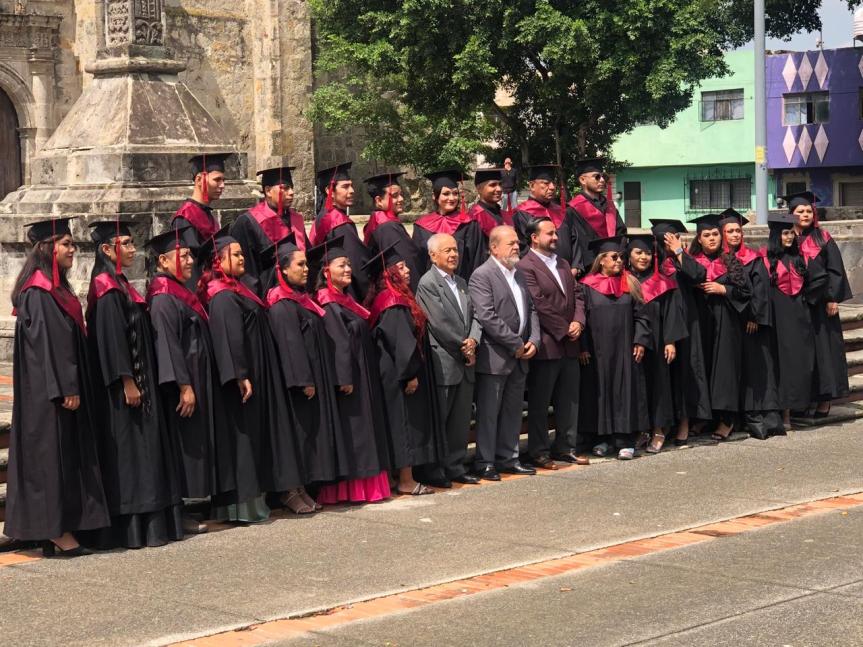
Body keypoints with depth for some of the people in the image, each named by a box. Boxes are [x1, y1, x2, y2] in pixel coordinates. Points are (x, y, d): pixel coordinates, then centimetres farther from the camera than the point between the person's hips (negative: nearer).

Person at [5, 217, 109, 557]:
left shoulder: (55, 289, 15)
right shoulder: (39, 293, -15)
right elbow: (47, 343, -20)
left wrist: (72, 387, 18)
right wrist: (67, 389, -22)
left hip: (58, 390, 10)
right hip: (49, 391, -10)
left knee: (64, 456, 10)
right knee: (54, 454, -6)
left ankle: (58, 531, 13)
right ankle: (57, 532, -3)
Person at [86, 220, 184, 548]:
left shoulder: (120, 286, 16)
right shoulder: (108, 288, -13)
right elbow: (110, 338, -20)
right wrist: (127, 382, -22)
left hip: (139, 383, 10)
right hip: (122, 388, -10)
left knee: (143, 450, 11)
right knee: (128, 452, -7)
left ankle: (148, 523, 15)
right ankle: (131, 528, -4)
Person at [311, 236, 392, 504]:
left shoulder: (344, 299, 15)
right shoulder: (330, 304, -14)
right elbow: (339, 343, -21)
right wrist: (345, 379, -25)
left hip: (362, 374, 10)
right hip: (348, 375, -10)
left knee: (364, 428, 11)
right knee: (352, 430, -6)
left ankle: (363, 484, 15)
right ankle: (352, 488, -2)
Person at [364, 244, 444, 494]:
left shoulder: (397, 298, 15)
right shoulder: (393, 302, -17)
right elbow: (400, 341, -23)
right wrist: (410, 373, -23)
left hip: (405, 372, 10)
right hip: (400, 375, -10)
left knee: (414, 422, 12)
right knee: (407, 422, -6)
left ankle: (416, 472, 17)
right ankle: (406, 481, -2)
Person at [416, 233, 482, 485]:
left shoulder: (461, 283, 17)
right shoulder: (427, 283, -9)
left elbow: (473, 315, 12)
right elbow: (440, 323, -15)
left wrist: (473, 340, -8)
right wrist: (464, 347, -9)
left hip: (465, 363, 8)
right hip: (443, 363, -8)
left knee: (460, 420, 11)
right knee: (438, 420, -2)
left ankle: (455, 467, 19)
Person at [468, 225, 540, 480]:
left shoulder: (519, 274, 15)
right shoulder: (482, 276, -11)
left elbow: (531, 309, 16)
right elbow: (486, 317, -19)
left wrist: (533, 341, -1)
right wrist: (517, 344, -16)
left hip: (519, 357, 8)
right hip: (494, 358, -8)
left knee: (513, 411, 14)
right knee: (489, 413, -1)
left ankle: (508, 458, 23)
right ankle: (485, 462, 6)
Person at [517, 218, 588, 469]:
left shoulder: (563, 264, 16)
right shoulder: (526, 266, -11)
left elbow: (577, 294, 14)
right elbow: (538, 305, -17)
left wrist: (578, 321, -4)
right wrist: (564, 330, -12)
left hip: (569, 345, 8)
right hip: (546, 345, -8)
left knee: (569, 400, 12)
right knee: (539, 403, 2)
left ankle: (565, 447, 22)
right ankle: (539, 452, 9)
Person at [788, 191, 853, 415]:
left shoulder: (822, 239, 3)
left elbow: (835, 270, 0)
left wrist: (832, 298, -8)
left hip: (820, 304, -1)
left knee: (822, 348, -1)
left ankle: (823, 399, 3)